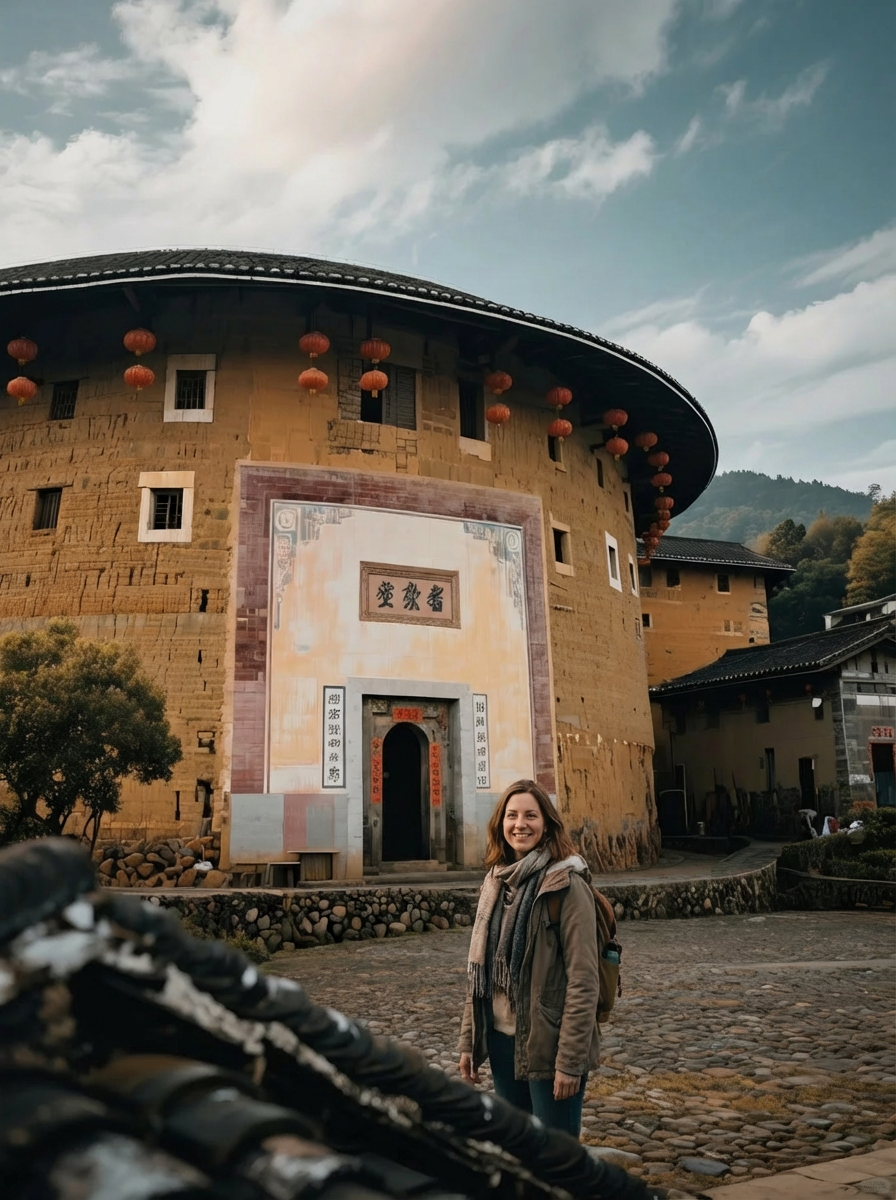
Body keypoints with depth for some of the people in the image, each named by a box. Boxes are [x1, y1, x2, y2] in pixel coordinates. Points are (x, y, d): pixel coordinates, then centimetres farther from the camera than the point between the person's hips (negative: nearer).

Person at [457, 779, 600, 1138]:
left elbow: (583, 980, -15)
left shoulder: (567, 885, -13)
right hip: (501, 1039, 6)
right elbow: (479, 969, 10)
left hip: (547, 1044, -6)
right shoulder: (496, 882, 6)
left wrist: (570, 1060, -17)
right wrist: (469, 1041, 9)